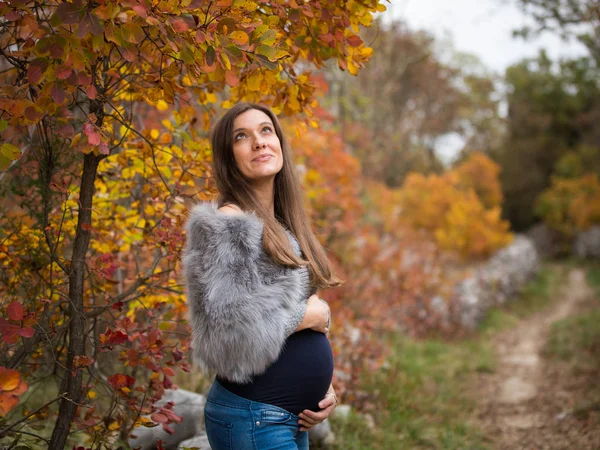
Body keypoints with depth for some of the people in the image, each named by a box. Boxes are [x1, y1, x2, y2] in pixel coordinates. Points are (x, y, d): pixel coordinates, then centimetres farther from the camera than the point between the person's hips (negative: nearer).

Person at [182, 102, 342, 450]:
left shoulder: (283, 226, 10)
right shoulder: (228, 224, -15)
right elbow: (230, 331, -25)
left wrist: (322, 381, 6)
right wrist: (310, 314, -12)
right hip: (253, 418, -8)